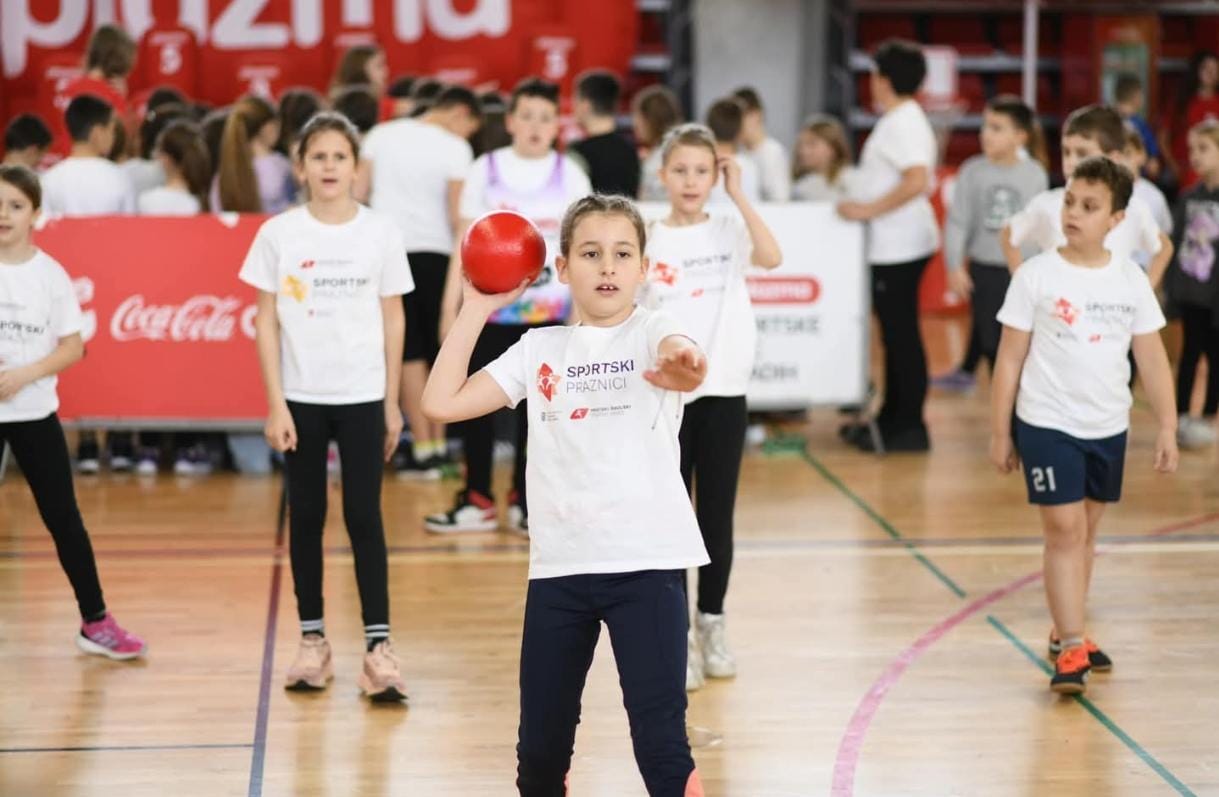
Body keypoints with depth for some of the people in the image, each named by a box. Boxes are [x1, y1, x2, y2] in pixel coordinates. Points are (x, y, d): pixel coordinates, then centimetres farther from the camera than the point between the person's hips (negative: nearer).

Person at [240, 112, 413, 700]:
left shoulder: (381, 233, -1)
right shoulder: (278, 234, -2)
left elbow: (393, 320, 5)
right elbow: (266, 322, 0)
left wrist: (392, 403, 3)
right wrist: (275, 403, -5)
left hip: (362, 396, -1)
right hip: (301, 397, 1)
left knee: (364, 517, -3)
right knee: (306, 517, 7)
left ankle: (378, 646, -2)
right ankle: (313, 641, 15)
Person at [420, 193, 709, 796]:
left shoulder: (653, 333, -2)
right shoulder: (539, 349, 10)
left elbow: (681, 360, -27)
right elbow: (442, 403, 5)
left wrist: (683, 366, -52)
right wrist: (476, 310, 5)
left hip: (646, 561, -4)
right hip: (558, 564, 4)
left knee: (660, 740, -8)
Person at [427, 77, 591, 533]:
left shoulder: (570, 176, 3)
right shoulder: (486, 170, 2)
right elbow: (465, 244, 4)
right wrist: (450, 307, 1)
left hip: (546, 311, 0)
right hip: (488, 307, 0)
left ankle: (524, 501, 13)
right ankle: (477, 501, 11)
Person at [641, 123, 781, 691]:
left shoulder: (730, 228, 2)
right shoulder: (647, 240, 1)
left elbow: (771, 257, -20)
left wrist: (738, 196, -17)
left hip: (724, 391, 1)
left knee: (717, 517, 7)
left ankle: (712, 624, 21)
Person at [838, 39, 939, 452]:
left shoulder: (901, 124, -16)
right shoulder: (905, 120, 15)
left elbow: (917, 180, -28)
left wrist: (869, 210, -21)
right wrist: (867, 205, 17)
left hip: (898, 247, -11)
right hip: (895, 244, 11)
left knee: (901, 335, -5)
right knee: (896, 333, 16)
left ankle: (910, 427, 1)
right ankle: (892, 418, 24)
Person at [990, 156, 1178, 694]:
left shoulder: (1131, 280, 0)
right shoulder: (1037, 276, -8)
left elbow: (1152, 358, 5)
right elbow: (1010, 358, -3)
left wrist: (1167, 427, 2)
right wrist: (1000, 432, -3)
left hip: (1108, 427, 4)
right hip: (1047, 424, -4)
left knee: (1085, 531, 14)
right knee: (1064, 531, -9)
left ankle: (1067, 634, 26)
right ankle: (1071, 649, -8)